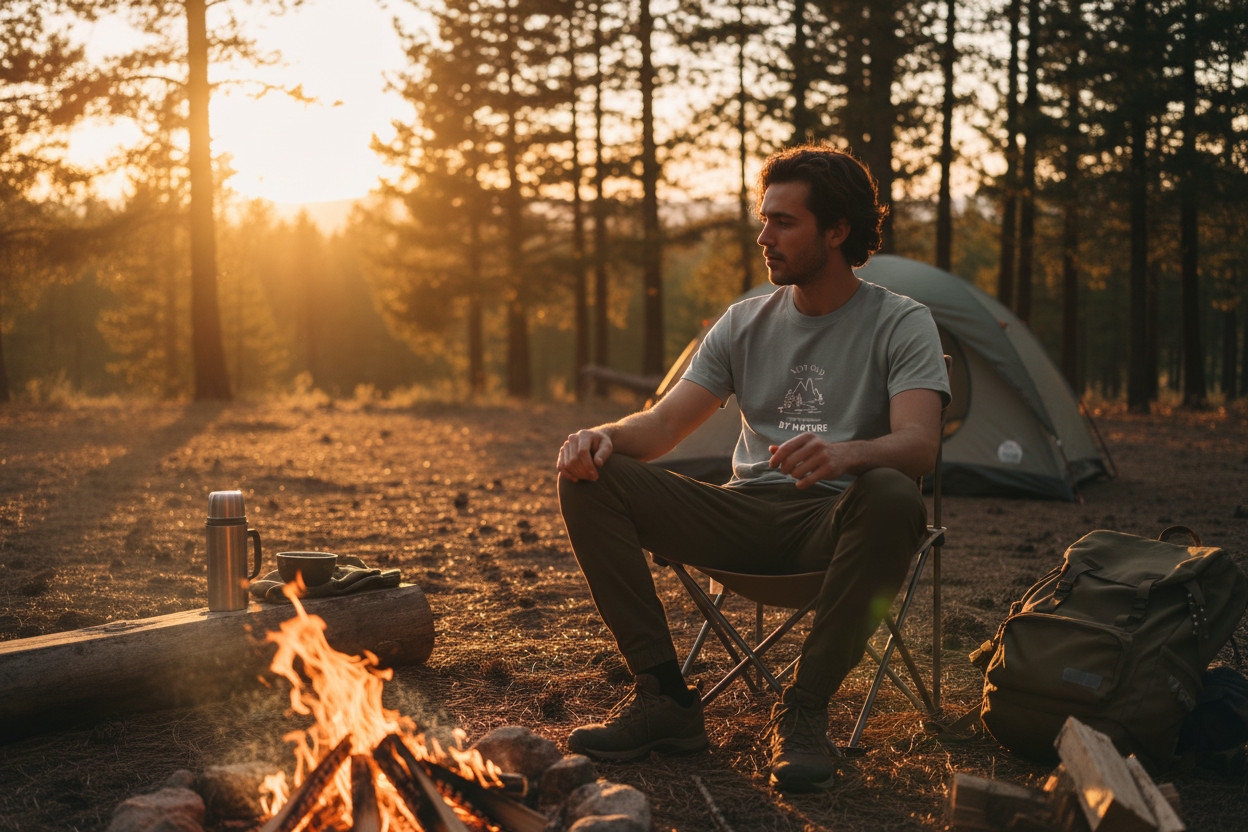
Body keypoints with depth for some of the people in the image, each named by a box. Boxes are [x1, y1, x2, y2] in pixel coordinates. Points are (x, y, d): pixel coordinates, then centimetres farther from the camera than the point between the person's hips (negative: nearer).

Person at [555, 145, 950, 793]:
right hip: (746, 515, 4)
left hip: (834, 522, -4)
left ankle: (803, 710, -25)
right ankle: (664, 697, -15)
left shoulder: (901, 324, -2)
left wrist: (848, 453, -43)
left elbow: (918, 444, -19)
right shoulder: (745, 323, 12)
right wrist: (604, 435, -17)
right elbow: (663, 425, 7)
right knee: (589, 478, -15)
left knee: (892, 499, -40)